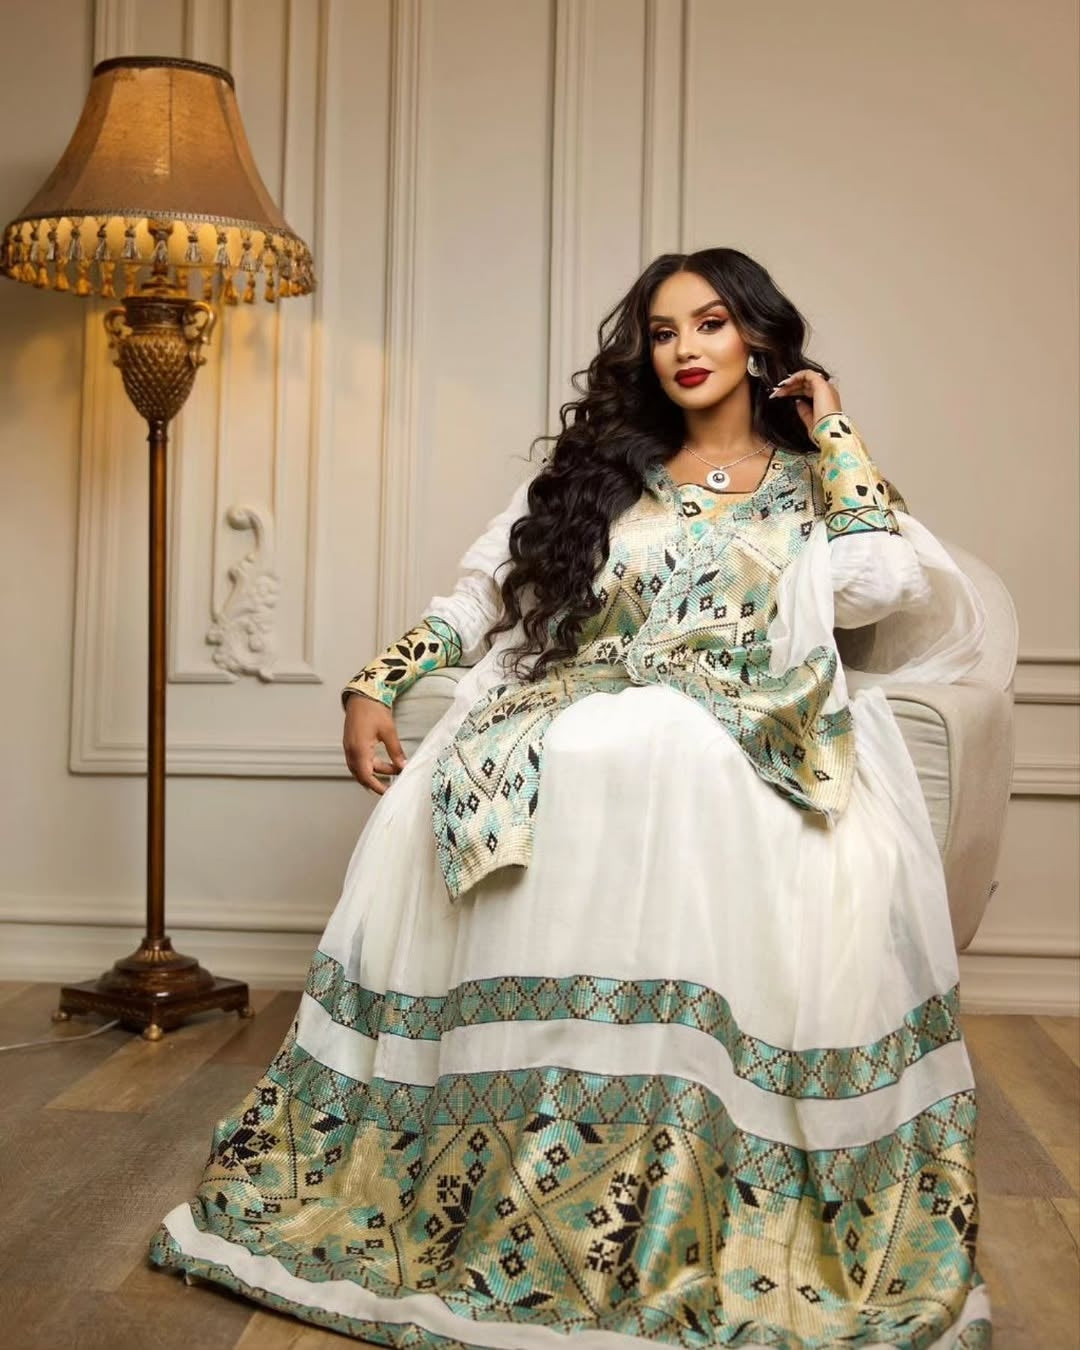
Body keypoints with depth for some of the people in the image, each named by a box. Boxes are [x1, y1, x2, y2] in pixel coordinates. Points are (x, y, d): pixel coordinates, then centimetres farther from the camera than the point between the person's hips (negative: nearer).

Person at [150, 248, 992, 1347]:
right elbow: (485, 591, 18)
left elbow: (880, 583, -4)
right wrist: (374, 683, 3)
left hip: (737, 746, -2)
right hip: (569, 723, 2)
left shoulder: (810, 482, 17)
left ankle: (725, 1237, -27)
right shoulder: (602, 465, 21)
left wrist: (833, 430, 8)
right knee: (430, 818, -29)